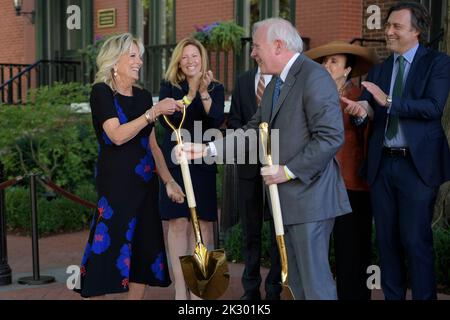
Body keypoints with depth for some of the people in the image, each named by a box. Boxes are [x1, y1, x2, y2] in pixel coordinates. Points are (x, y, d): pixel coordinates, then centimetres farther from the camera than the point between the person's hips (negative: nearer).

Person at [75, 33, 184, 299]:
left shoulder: (144, 96, 12)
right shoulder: (102, 92, -5)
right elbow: (117, 136, -17)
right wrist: (153, 112, -19)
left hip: (146, 183, 6)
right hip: (116, 183, -6)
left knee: (145, 250, 7)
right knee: (110, 246, -8)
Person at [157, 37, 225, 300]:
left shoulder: (216, 88, 7)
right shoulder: (169, 87, 5)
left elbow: (217, 121, -8)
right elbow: (166, 119, -10)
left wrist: (204, 93, -20)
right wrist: (190, 94, -18)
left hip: (204, 162, 1)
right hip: (175, 161, -1)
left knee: (203, 224, 0)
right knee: (178, 223, -3)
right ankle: (180, 290, 3)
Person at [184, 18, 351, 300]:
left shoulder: (314, 77, -15)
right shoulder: (276, 83, 16)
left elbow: (331, 137, -22)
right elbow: (255, 131, 13)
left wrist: (289, 170, -19)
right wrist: (208, 149, 3)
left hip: (310, 195, -9)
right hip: (287, 197, 10)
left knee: (315, 279, -4)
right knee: (296, 279, 16)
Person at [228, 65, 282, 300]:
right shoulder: (244, 80, 12)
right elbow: (234, 119, 12)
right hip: (250, 163, 4)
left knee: (278, 230, 2)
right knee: (251, 230, 10)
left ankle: (274, 289, 11)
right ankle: (251, 288, 18)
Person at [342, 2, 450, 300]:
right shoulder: (379, 69, 14)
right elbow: (368, 113, 5)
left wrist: (388, 102, -21)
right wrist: (360, 111, -18)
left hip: (417, 163, -5)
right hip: (383, 164, 5)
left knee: (415, 239, -4)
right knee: (386, 239, 11)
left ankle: (424, 295, 9)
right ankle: (392, 295, 23)